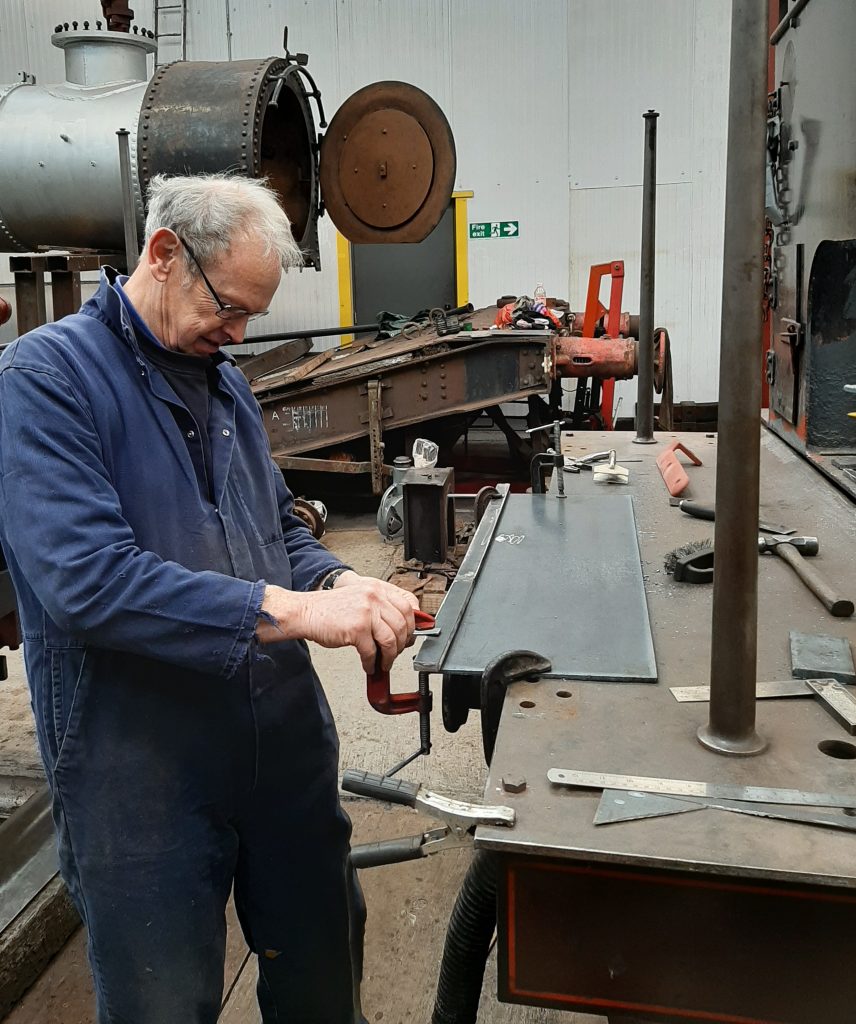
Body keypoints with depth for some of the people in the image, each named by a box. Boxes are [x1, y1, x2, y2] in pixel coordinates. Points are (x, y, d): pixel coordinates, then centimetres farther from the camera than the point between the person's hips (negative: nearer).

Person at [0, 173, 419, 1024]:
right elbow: (85, 579, -26)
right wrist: (293, 610, -27)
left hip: (287, 743, 7)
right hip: (141, 777, -6)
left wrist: (343, 586, -5)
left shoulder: (224, 380, 11)